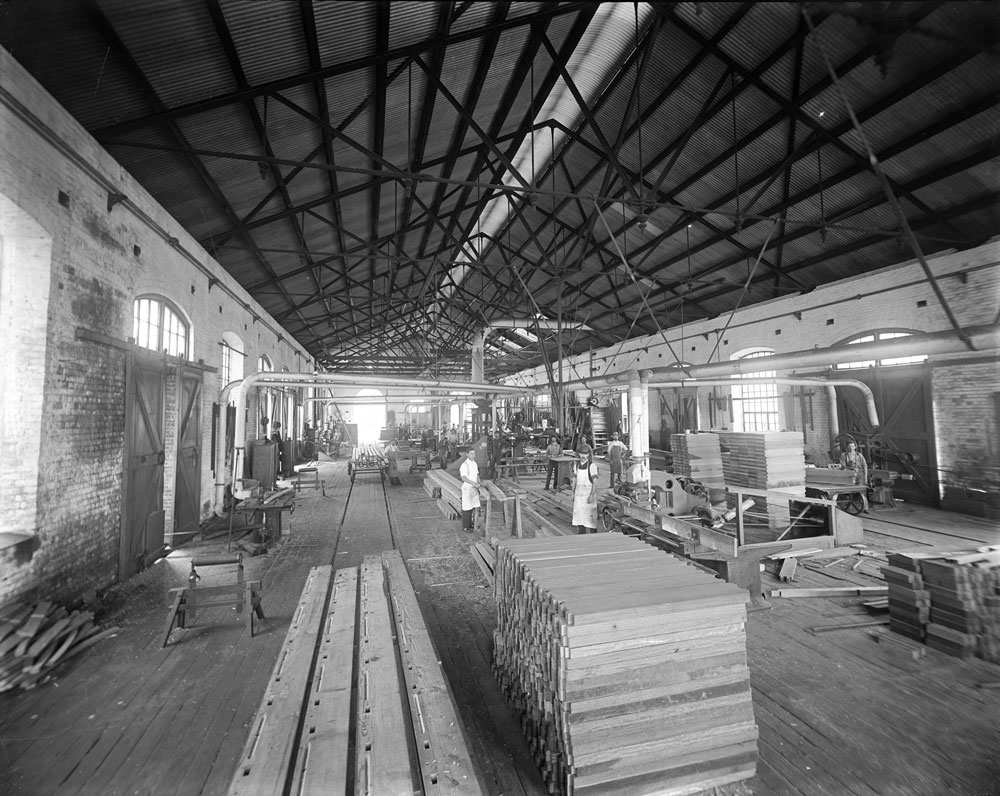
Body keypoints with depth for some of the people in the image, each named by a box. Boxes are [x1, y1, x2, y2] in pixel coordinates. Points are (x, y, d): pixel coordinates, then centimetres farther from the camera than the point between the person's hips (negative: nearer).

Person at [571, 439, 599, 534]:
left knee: (589, 516, -2)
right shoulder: (577, 464, 7)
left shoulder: (592, 465, -11)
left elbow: (595, 482, -12)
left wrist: (592, 495, -18)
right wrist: (573, 493, 13)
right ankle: (582, 534, 23)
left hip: (588, 493, -5)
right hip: (579, 494, 6)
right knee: (579, 515, 10)